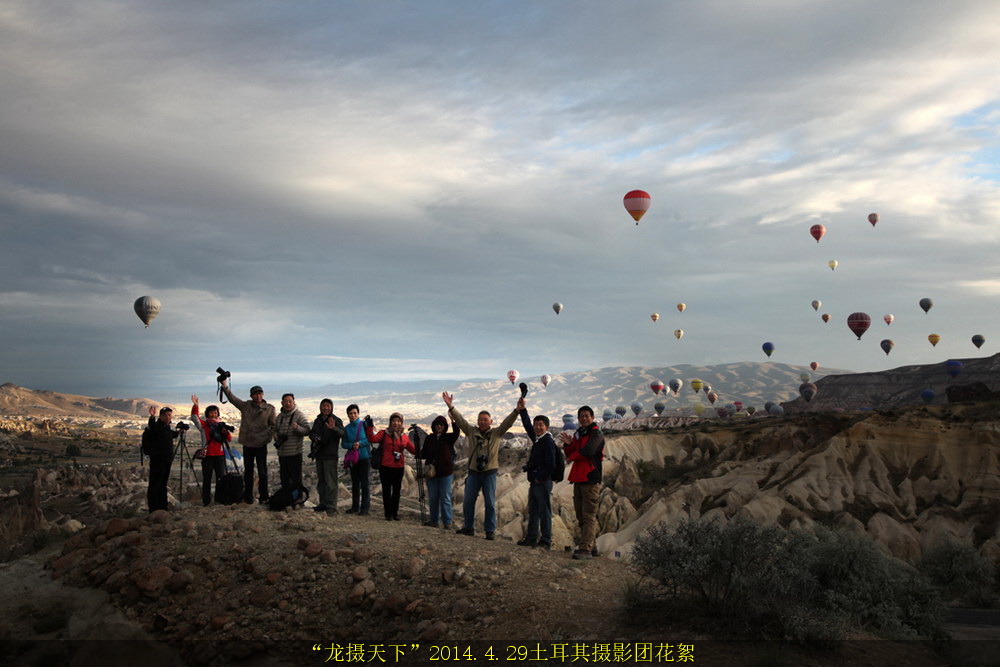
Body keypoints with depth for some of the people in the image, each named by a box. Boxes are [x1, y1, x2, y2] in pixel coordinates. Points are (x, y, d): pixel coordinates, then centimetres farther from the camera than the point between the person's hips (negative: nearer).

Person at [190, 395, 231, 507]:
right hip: (207, 455, -2)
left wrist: (226, 432, -13)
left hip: (219, 455, 3)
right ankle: (206, 501, 7)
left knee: (221, 478, 4)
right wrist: (195, 405, -28)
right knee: (206, 479, 1)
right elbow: (194, 417, -12)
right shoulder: (203, 425, 5)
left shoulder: (221, 425, 13)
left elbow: (229, 439, 8)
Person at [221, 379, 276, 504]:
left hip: (261, 444, -2)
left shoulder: (269, 408, 0)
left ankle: (263, 498, 4)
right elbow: (232, 398, -5)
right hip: (247, 444, 2)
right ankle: (248, 497, 19)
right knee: (248, 472, 11)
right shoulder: (245, 406, 3)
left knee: (262, 472, -1)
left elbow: (273, 425, 5)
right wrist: (225, 387, -18)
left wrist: (269, 437, -6)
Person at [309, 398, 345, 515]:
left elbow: (342, 433, -23)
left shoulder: (336, 420, -8)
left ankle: (331, 507, -7)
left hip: (330, 455, -7)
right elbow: (311, 433, 20)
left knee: (330, 482, -8)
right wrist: (315, 438, -4)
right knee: (321, 480, 15)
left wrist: (334, 428, -44)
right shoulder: (318, 420, 14)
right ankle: (323, 503, 26)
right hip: (319, 454, 7)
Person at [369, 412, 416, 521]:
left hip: (399, 467, 3)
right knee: (386, 490, 4)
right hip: (385, 467, -3)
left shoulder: (404, 437, 8)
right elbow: (373, 439, -17)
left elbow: (413, 449, 6)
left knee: (397, 490, 10)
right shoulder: (384, 433, -1)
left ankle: (395, 513, 23)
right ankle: (388, 513, 14)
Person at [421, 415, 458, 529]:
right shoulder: (429, 439, 7)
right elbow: (424, 455, 9)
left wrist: (453, 420, -35)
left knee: (445, 498, 0)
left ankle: (447, 522, 6)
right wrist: (419, 453, -13)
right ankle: (433, 520, 22)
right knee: (432, 498, 10)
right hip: (431, 472, 3)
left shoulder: (449, 438, -1)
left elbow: (456, 432, -24)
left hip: (446, 472, -3)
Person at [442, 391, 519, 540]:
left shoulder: (496, 433, 1)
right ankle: (468, 527, 21)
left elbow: (507, 422, -10)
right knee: (468, 501, 8)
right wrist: (451, 407, -18)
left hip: (490, 472, -2)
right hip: (474, 472, 2)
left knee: (490, 502, 1)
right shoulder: (471, 432, 5)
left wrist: (517, 411, -25)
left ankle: (490, 530, 9)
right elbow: (460, 420, -4)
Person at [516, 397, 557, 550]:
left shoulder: (548, 441, -13)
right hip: (534, 481, 10)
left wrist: (540, 478, -13)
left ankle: (546, 541, 1)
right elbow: (527, 426, 26)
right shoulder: (537, 439, 14)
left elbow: (550, 464, -19)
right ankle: (531, 538, 21)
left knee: (544, 511, -4)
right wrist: (522, 410, 20)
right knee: (533, 511, 13)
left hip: (543, 481, -10)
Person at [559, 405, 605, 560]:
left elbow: (587, 451, -19)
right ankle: (589, 545, 18)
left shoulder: (597, 434, -5)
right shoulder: (577, 434, 20)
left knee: (589, 515, -11)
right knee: (581, 515, 11)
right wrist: (568, 444, -7)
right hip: (578, 478, 8)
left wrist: (571, 457, -2)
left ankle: (586, 549, -16)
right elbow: (570, 454, 14)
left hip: (590, 479, -8)